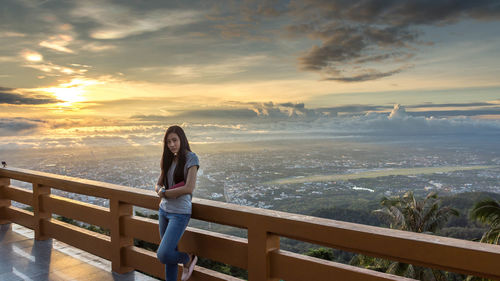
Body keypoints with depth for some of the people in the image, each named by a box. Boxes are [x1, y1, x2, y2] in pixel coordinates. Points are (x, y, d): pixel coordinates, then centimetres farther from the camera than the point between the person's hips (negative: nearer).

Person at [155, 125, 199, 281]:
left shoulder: (191, 158, -10)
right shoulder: (169, 159, 10)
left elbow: (189, 188, -19)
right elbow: (158, 185, 10)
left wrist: (165, 193, -9)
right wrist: (161, 190, -13)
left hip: (180, 213, -6)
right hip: (164, 210, 6)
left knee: (163, 255, -10)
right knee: (169, 255, 14)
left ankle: (188, 258, 17)